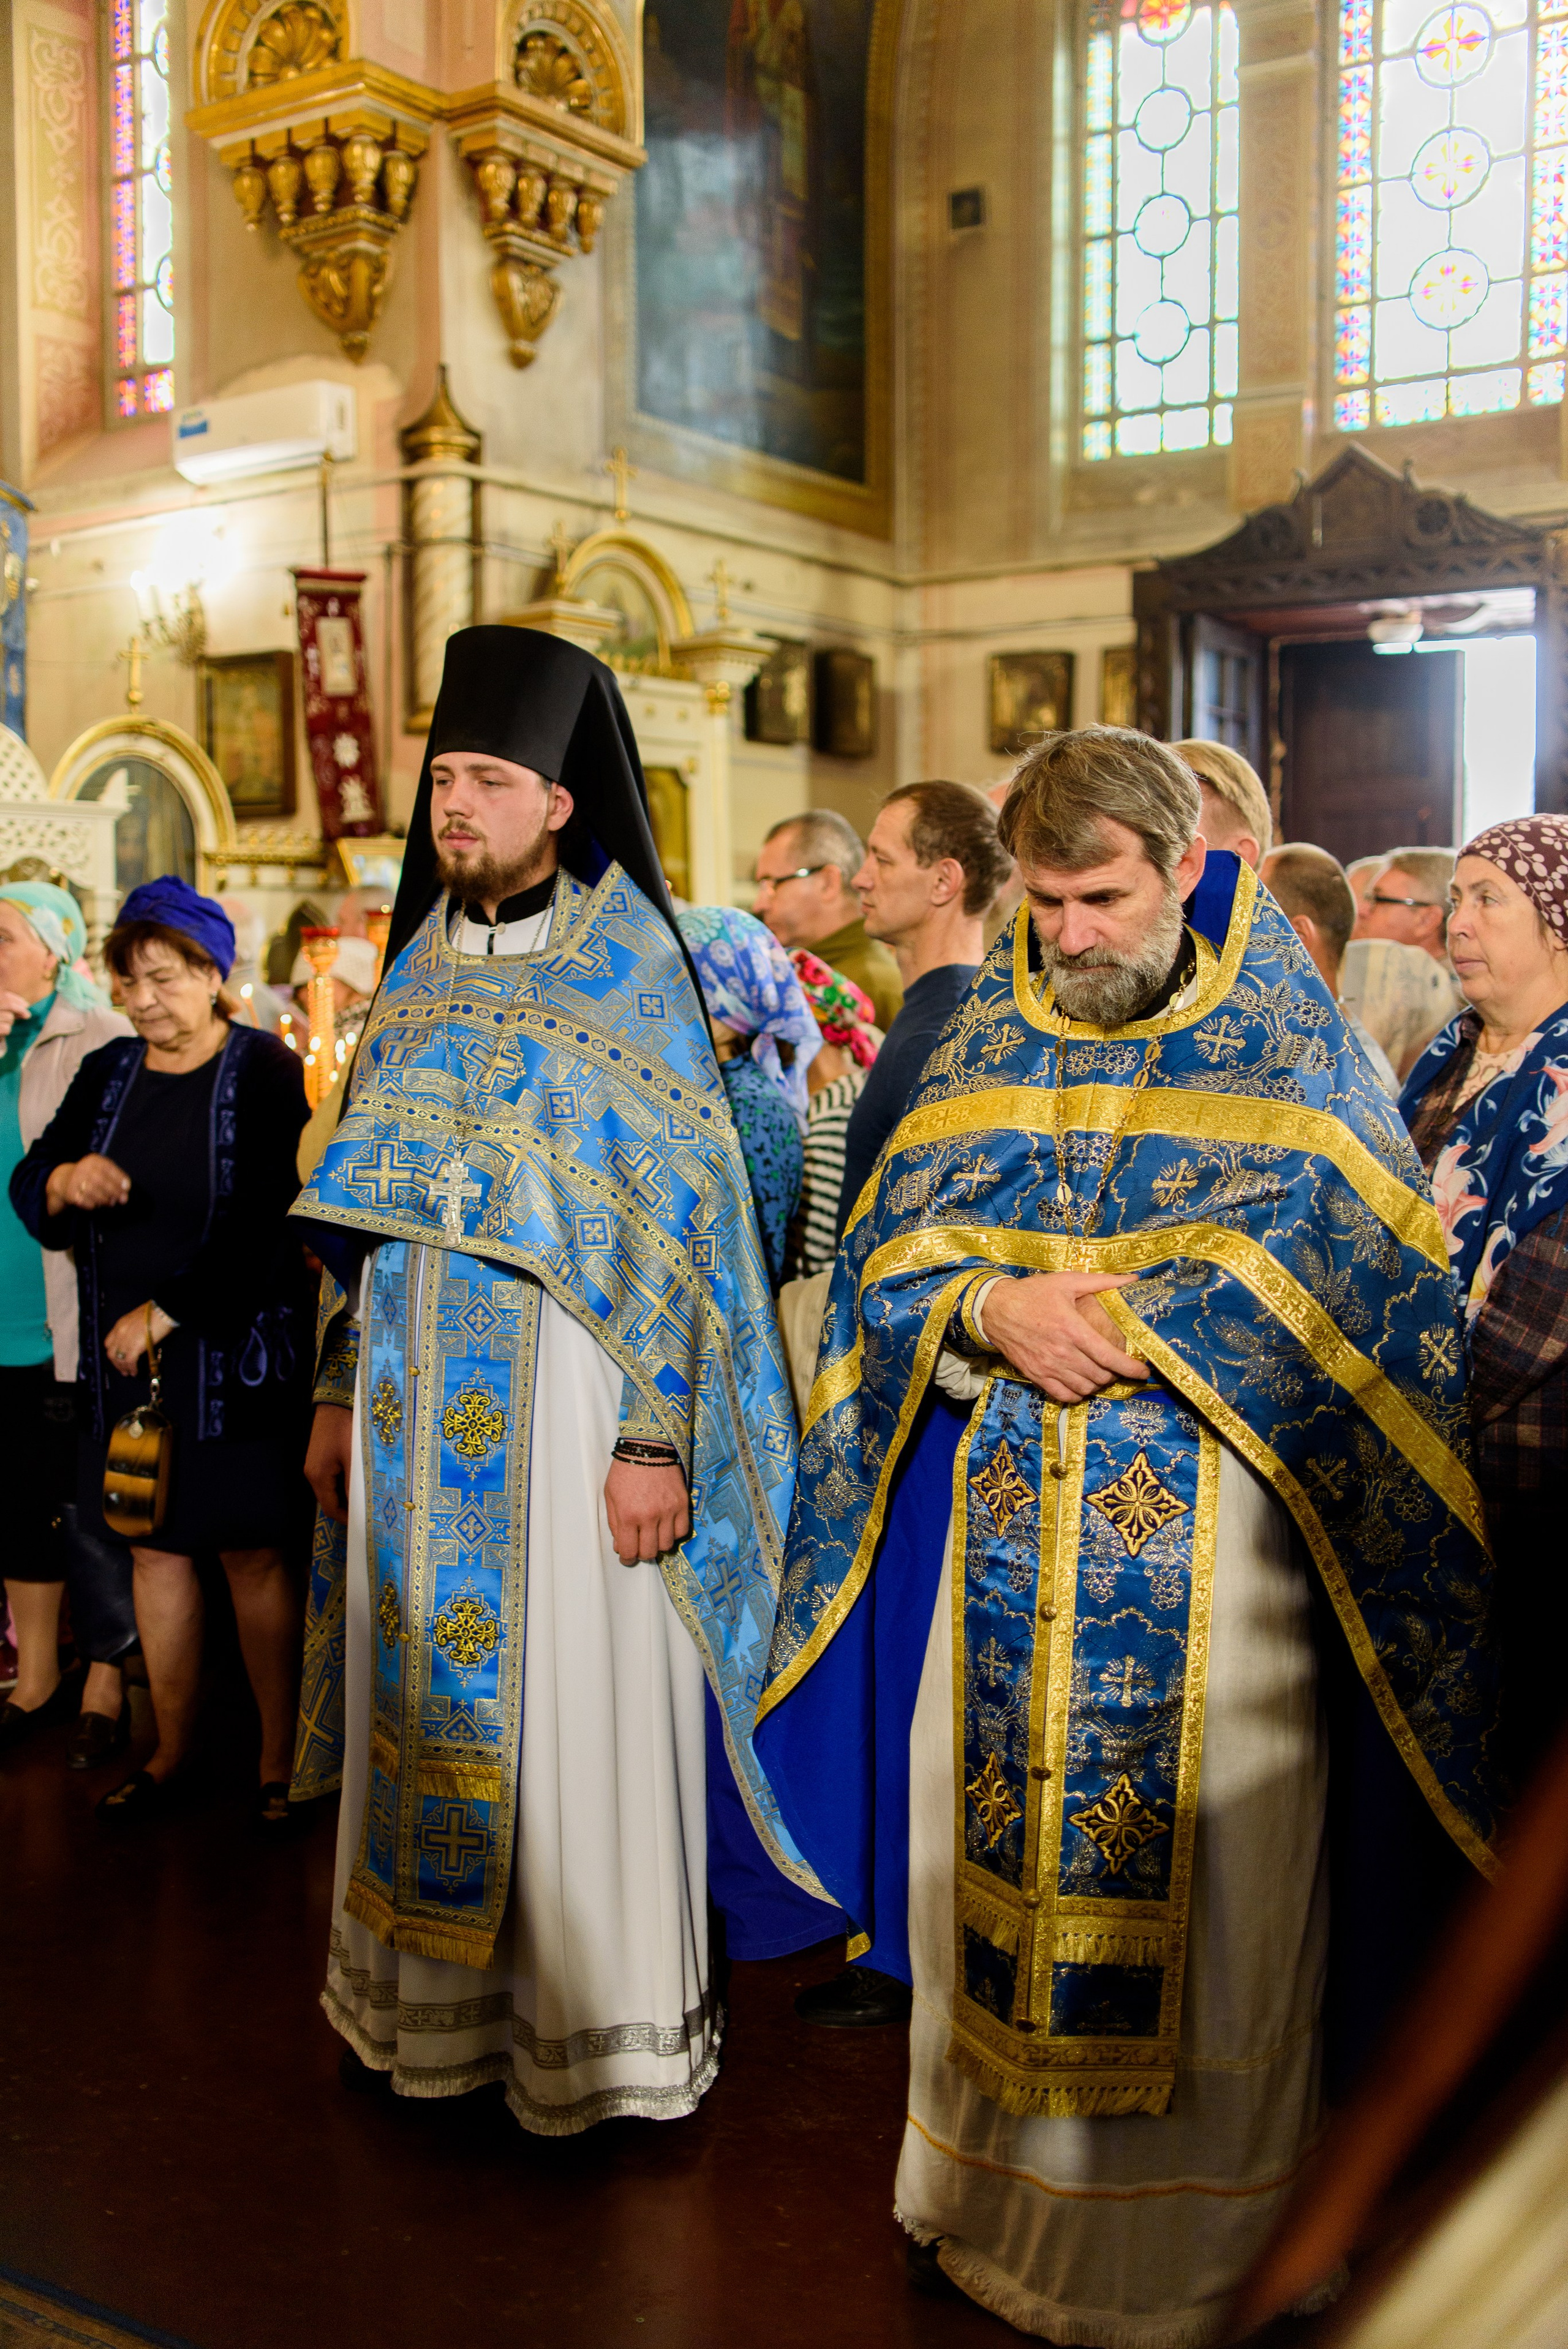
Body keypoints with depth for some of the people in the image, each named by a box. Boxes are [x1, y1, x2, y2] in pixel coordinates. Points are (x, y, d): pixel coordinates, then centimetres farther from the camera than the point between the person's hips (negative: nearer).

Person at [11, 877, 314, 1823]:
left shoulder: (264, 1070, -7)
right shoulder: (107, 1073, 9)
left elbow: (265, 1224, -14)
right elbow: (29, 1194, 9)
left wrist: (165, 1313, -13)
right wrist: (62, 1183, -15)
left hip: (235, 1357, -5)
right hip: (126, 1359, 5)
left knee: (255, 1554, 0)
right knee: (156, 1549, 11)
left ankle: (281, 1759, 10)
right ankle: (172, 1752, 22)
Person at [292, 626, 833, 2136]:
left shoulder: (627, 972, -7)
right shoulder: (420, 966, 11)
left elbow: (679, 1216, -11)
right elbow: (359, 1208, 15)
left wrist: (654, 1438, -17)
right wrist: (340, 1391, 12)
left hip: (561, 1388, -5)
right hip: (419, 1402, 6)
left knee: (568, 1709, 2)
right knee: (425, 1696, 12)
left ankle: (600, 2026, 18)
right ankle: (435, 2002, 28)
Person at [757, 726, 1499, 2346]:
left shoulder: (1286, 1040, -2)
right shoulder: (988, 1036, 9)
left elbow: (1340, 1269, -9)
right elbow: (893, 1248, 6)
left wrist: (1118, 1320, -17)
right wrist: (992, 1308, -15)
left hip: (1209, 1539, -3)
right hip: (1001, 1529, 4)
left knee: (1197, 1880, 3)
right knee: (998, 1849, 11)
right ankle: (999, 2191, 30)